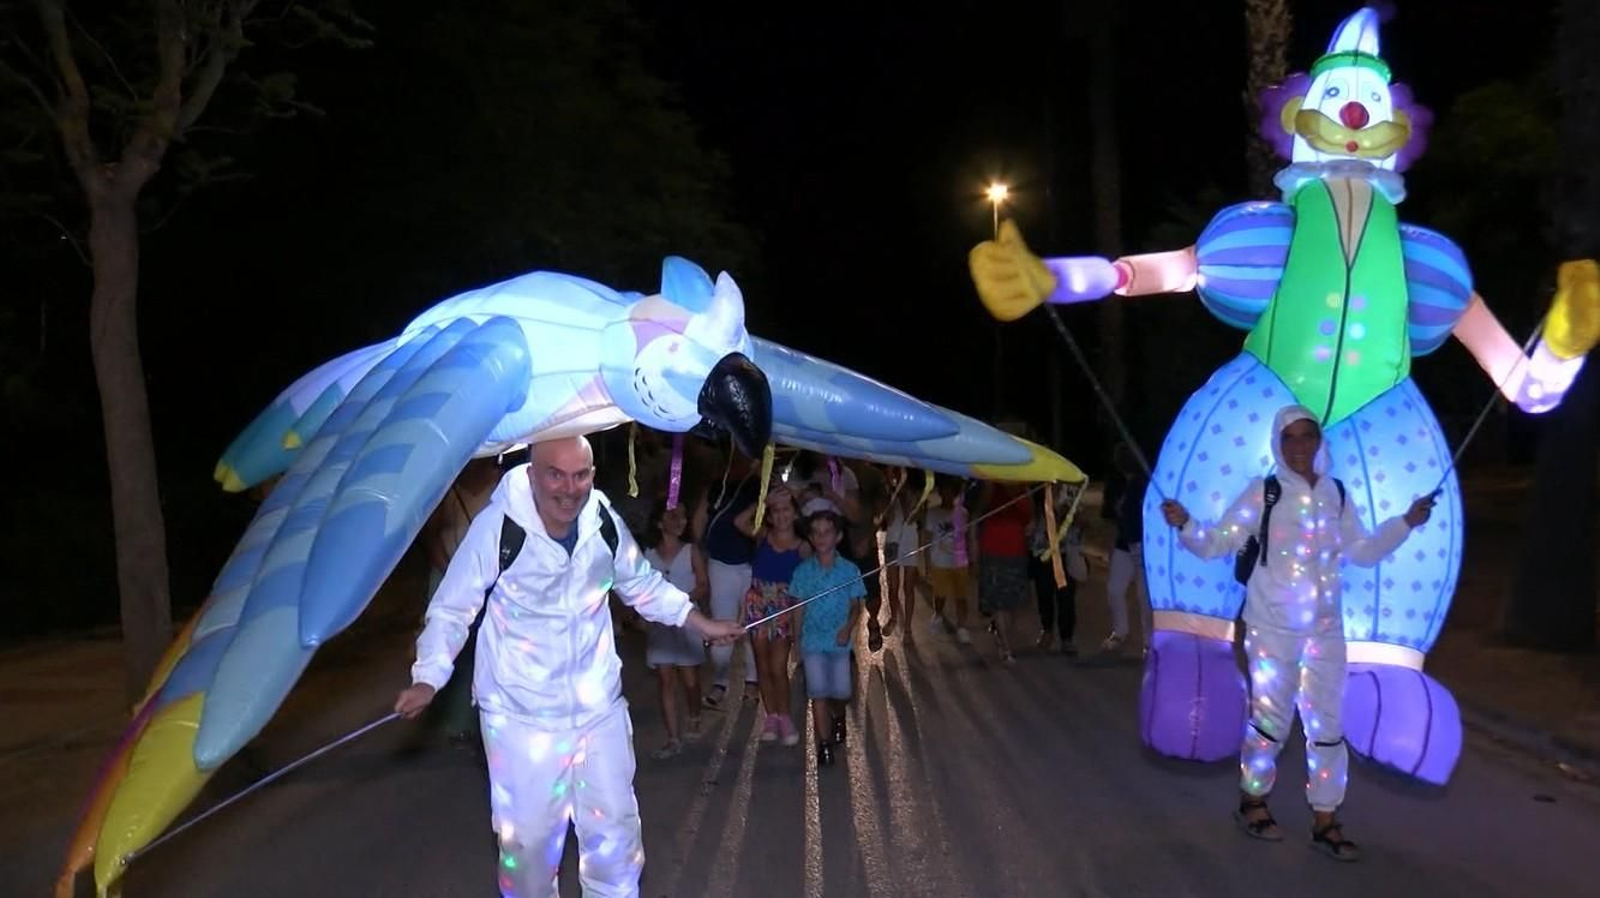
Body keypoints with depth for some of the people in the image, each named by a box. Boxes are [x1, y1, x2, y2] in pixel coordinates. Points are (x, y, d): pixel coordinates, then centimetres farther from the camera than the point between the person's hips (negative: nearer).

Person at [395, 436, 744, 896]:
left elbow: (644, 586, 12)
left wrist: (704, 624, 13)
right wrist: (427, 679, -23)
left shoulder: (605, 522, -6)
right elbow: (451, 610, -12)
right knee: (529, 836, 8)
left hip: (599, 705, 4)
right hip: (522, 712, -4)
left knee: (615, 828, 14)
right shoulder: (498, 526, -21)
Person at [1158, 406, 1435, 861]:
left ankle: (1325, 821, 17)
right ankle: (1252, 801, 26)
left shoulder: (1337, 494, 3)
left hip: (1326, 627, 4)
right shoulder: (1263, 492, -9)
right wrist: (1185, 525, -27)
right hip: (1273, 625, -4)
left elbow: (1363, 552, 13)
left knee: (1328, 723, 6)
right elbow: (1217, 542, -10)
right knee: (1270, 718, 4)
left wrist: (1405, 523, 6)